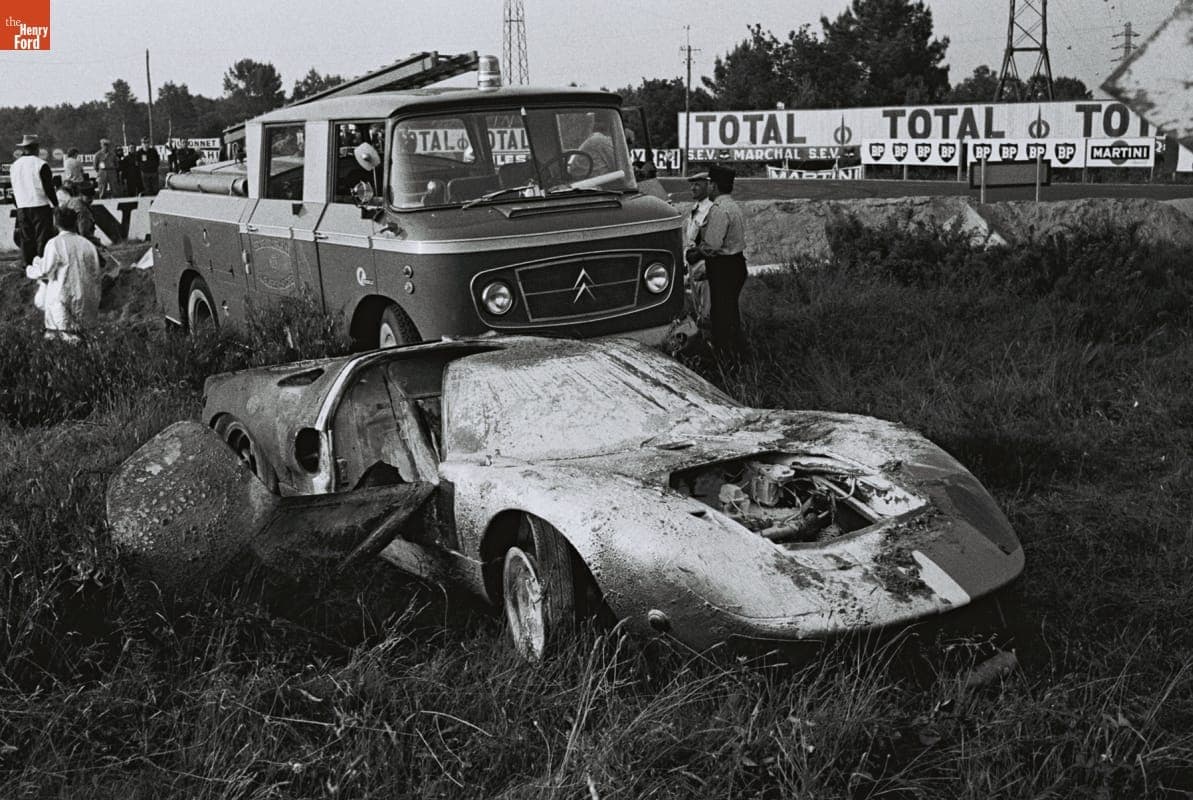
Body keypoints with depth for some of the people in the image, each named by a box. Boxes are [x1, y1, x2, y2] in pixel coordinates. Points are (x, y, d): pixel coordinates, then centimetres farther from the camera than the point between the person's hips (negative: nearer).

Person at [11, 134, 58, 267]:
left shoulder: (15, 165, 8)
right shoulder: (41, 164, -11)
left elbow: (14, 190, 15)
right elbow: (49, 188, -11)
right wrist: (56, 205, -1)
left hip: (22, 208, 6)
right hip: (40, 206, -6)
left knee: (26, 240, 11)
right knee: (43, 238, -3)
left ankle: (29, 266, 15)